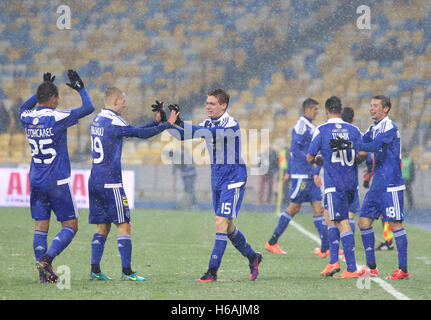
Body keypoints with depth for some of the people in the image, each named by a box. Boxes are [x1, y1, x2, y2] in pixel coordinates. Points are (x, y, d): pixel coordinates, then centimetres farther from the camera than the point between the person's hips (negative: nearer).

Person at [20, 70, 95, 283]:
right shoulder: (57, 118, -14)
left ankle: (44, 272, 3)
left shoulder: (27, 118, 2)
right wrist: (80, 88, 7)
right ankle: (46, 258, -15)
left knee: (40, 227, 7)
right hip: (57, 181, -6)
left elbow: (24, 108, 29)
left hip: (36, 182, 6)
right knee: (70, 225, 3)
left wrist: (42, 91, 29)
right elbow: (88, 108, -7)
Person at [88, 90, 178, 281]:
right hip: (110, 182, -9)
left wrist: (156, 122, 17)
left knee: (102, 227, 11)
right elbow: (141, 134, -10)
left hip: (95, 181, 9)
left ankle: (95, 270, 6)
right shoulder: (113, 122, -13)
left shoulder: (97, 120, 14)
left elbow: (132, 131, 19)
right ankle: (126, 271, -7)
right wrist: (167, 124, 0)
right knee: (124, 226, -4)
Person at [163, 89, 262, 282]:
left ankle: (212, 271, -14)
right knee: (227, 226, 12)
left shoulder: (231, 125, -17)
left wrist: (181, 123, -40)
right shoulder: (208, 123, 8)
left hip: (233, 179, -8)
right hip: (217, 178, 8)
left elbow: (210, 133, -33)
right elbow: (183, 135, 7)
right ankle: (252, 257, 30)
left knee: (221, 224, -14)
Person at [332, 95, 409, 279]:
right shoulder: (373, 128, 16)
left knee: (395, 223, -8)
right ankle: (371, 267, 12)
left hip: (391, 184, -9)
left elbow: (375, 145, -23)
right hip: (377, 184, 9)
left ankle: (403, 269, -5)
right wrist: (342, 143, -1)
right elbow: (362, 142, 14)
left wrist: (351, 145, -26)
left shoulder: (389, 126, -11)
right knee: (364, 221, 6)